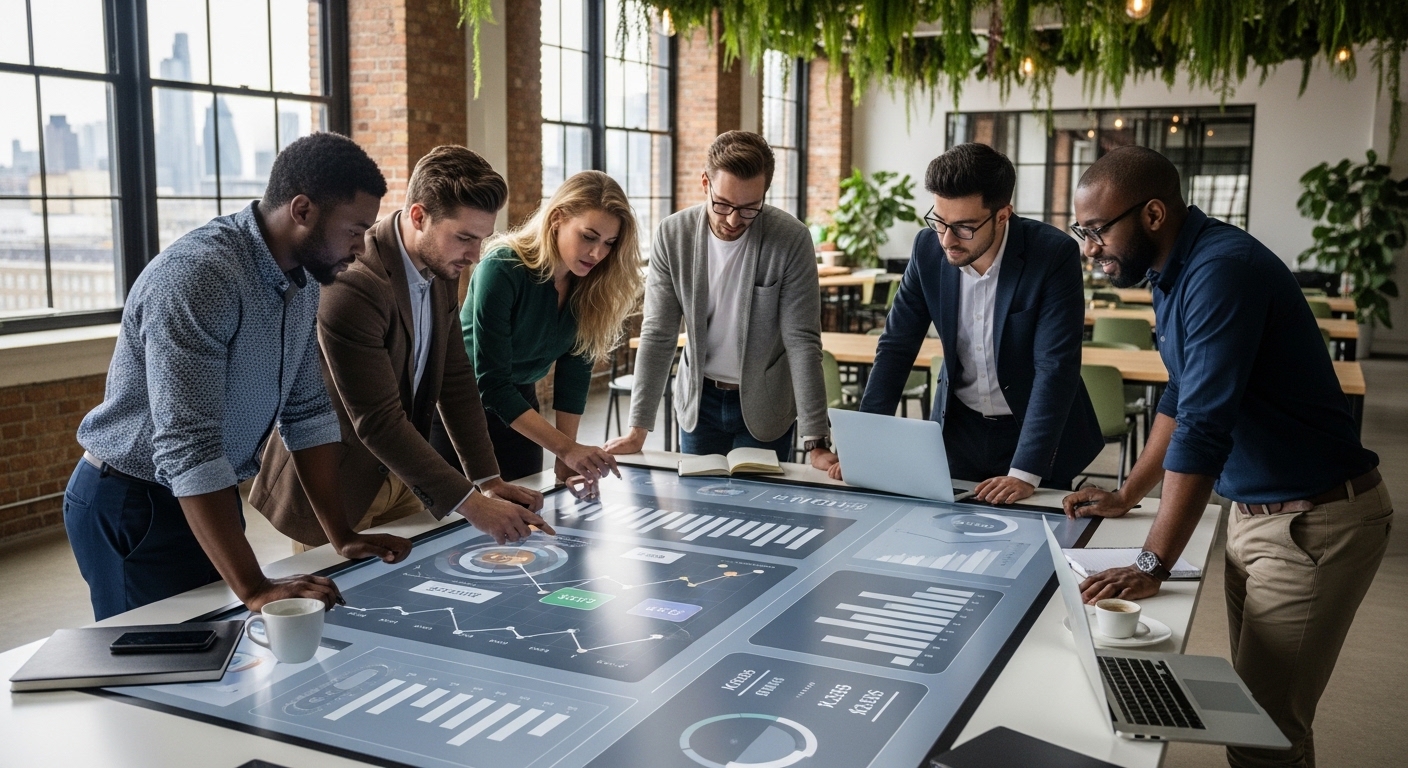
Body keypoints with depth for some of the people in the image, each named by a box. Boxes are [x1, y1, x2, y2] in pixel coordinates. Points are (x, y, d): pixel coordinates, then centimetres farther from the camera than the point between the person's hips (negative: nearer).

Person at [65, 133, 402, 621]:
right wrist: (254, 589, -35)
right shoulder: (197, 275, -28)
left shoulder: (302, 280, 0)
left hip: (210, 499, 8)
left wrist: (342, 535, 0)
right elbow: (188, 448, -33)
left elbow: (307, 413, 5)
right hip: (132, 508, -7)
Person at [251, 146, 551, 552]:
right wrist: (470, 505, -28)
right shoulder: (353, 282, -29)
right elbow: (377, 422, -29)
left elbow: (455, 377, 3)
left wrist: (490, 480, -3)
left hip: (398, 474, 7)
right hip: (334, 485, -7)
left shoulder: (441, 265, -3)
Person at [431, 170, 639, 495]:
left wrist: (568, 456, -18)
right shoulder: (502, 270, -28)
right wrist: (565, 449, -34)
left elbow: (575, 369, -9)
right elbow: (492, 383, -30)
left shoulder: (593, 284, -12)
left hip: (519, 402, 5)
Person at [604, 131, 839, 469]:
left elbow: (802, 341, -18)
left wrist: (816, 441, -22)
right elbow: (658, 334, -10)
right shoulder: (672, 235, -12)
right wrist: (638, 429, -15)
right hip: (699, 400, 2)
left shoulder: (792, 239, -18)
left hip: (764, 405, -2)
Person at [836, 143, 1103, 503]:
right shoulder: (928, 247, -11)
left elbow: (1055, 368, -25)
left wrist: (1025, 473, -32)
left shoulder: (1054, 254, -22)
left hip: (1037, 431, -3)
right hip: (957, 430, 3)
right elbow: (896, 346, -6)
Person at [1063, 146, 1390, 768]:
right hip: (1255, 509, 10)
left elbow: (1203, 429, -29)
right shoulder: (1173, 271, 7)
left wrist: (1152, 566, -28)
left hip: (1316, 520, -9)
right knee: (1248, 699, 15)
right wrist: (1125, 497, 21)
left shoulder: (1222, 271, -24)